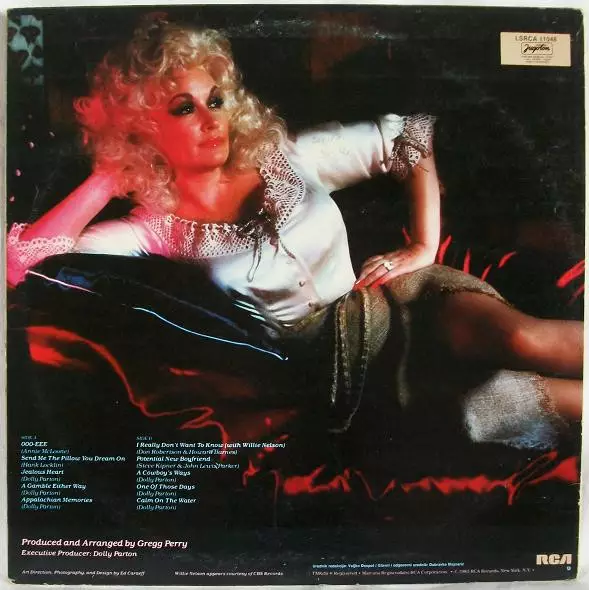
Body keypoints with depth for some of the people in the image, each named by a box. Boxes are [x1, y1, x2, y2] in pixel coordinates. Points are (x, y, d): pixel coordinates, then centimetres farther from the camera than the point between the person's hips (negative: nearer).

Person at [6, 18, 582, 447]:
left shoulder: (287, 158, 2)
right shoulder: (160, 229, 0)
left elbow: (410, 133, 8)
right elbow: (19, 259, -9)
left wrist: (424, 247, 0)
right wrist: (110, 173, -5)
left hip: (398, 299, 2)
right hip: (334, 361, -1)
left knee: (523, 339, -28)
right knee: (480, 410, -29)